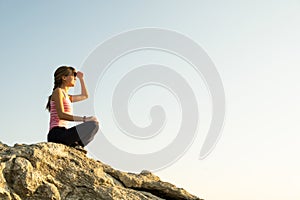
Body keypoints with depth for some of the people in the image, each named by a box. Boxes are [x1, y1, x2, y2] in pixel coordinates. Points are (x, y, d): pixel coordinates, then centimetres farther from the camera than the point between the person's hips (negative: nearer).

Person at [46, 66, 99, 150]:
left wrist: (81, 78, 34)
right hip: (57, 133, -10)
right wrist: (84, 119, -21)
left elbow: (85, 96, 40)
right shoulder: (58, 91, -3)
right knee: (93, 125, -21)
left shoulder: (66, 96, 23)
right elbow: (61, 114, -17)